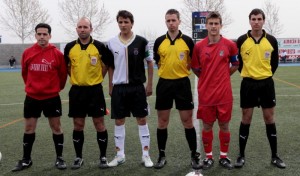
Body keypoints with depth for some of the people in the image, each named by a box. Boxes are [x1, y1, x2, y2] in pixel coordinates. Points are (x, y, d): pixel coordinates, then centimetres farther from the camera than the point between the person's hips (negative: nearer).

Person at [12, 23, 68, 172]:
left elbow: (63, 73, 2)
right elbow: (25, 72, 14)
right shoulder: (27, 53, -1)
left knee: (56, 127, 5)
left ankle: (59, 158, 18)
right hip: (32, 97, 2)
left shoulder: (57, 54, -8)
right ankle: (26, 159, 23)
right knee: (29, 128, 9)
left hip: (52, 97, -2)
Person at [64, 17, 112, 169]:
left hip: (95, 90, -2)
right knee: (78, 125, 7)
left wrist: (97, 78, 4)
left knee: (99, 124, 2)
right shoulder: (70, 47, 2)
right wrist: (76, 77, 11)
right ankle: (79, 157, 20)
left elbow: (106, 65, 6)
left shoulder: (99, 46, -5)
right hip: (76, 90, 2)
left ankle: (103, 157, 14)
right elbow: (67, 66, 16)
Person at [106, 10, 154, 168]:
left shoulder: (141, 42, -4)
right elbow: (110, 66, 10)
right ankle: (120, 155, 19)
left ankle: (146, 155, 13)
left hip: (137, 87, -2)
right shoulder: (111, 43, 1)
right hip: (118, 88, 2)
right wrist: (110, 87, 8)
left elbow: (150, 63, 3)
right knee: (119, 121, 7)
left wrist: (149, 84, 0)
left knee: (142, 120, 3)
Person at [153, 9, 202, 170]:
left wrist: (182, 70, 2)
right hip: (164, 83, 2)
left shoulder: (187, 41, -3)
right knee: (162, 122, 7)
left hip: (182, 83, -2)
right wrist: (167, 70, 10)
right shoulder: (159, 41, 2)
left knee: (187, 121, 2)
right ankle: (162, 156, 19)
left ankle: (194, 155, 14)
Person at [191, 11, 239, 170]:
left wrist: (223, 75, 6)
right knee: (207, 126, 8)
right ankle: (208, 157, 22)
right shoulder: (198, 46, -1)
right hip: (205, 94, 0)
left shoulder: (230, 45, -2)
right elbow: (195, 68, 10)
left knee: (224, 126, 9)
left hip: (224, 94, 0)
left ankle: (224, 157, 23)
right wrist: (207, 78, 7)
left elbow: (235, 65, 11)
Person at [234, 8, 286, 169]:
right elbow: (236, 60, 6)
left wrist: (267, 74, 9)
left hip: (266, 83, 1)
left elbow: (274, 62, 11)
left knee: (269, 119, 6)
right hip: (248, 83, -1)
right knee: (246, 119, 3)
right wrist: (247, 72, 8)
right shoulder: (241, 40, -5)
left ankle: (275, 156, 18)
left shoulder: (271, 40, -1)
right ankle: (241, 156, 14)